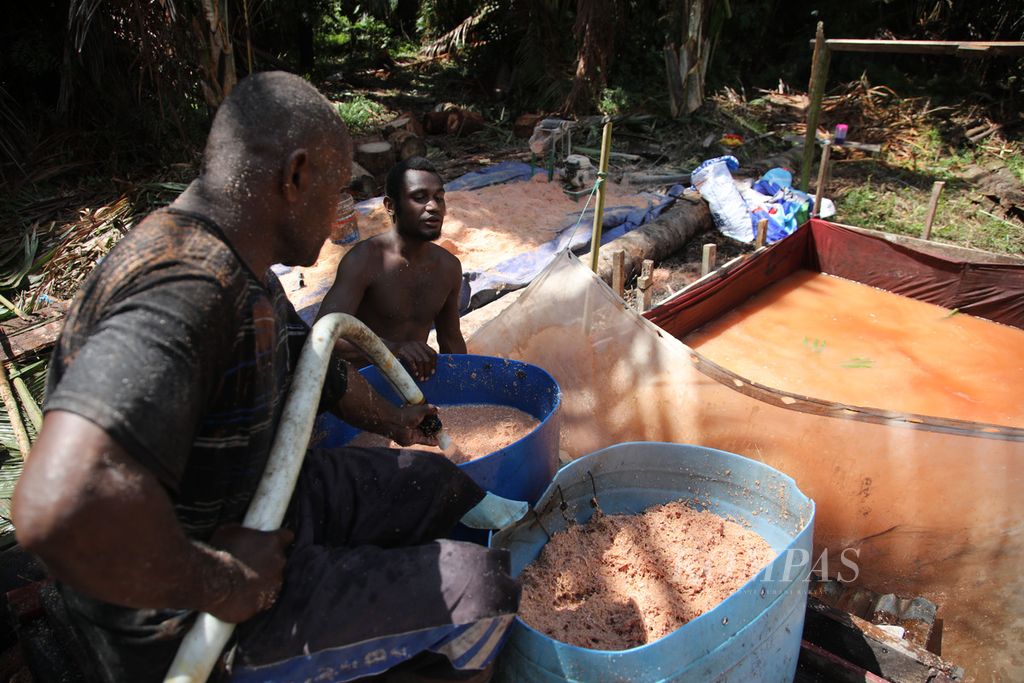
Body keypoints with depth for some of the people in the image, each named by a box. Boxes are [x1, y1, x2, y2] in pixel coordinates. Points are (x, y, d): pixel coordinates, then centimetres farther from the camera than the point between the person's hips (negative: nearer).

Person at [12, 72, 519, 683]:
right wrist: (223, 584, -31)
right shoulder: (185, 289, -34)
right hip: (187, 621, -9)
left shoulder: (235, 266, 1)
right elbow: (65, 506, -48)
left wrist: (395, 422, 33)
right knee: (482, 589, -11)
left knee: (435, 482, 16)